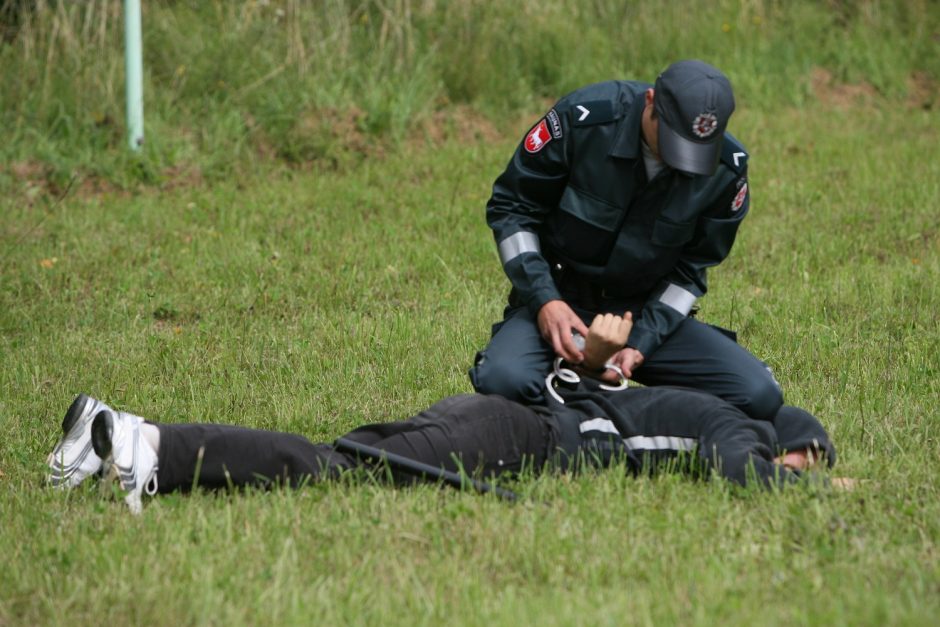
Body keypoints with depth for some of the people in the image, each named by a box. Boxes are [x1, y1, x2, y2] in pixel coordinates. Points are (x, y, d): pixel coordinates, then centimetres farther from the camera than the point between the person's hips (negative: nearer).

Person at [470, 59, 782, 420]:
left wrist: (642, 342, -15)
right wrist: (544, 298, -19)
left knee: (759, 397, -18)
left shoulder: (726, 169, -11)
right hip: (561, 303, -2)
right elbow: (510, 208, -8)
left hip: (648, 311, 2)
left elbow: (691, 268, 0)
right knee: (504, 381, -35)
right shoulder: (582, 120, -19)